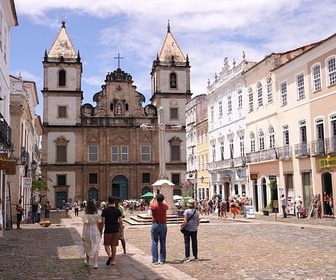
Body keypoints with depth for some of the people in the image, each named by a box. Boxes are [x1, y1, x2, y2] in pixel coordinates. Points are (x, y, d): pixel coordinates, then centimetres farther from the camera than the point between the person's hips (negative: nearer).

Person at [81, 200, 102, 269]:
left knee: (87, 247, 19)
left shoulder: (86, 215, -14)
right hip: (96, 232, 1)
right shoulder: (98, 214, -5)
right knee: (95, 248, 5)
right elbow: (99, 224, 0)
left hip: (88, 232, -1)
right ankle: (96, 264, -4)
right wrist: (100, 232, 12)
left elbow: (85, 225, -16)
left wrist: (83, 235, -13)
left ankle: (88, 261, 37)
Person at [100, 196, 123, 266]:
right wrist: (120, 230, 12)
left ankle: (109, 255, -15)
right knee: (114, 245, 10)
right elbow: (121, 222, 2)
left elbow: (103, 222, -8)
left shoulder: (105, 210, -7)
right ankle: (113, 260, 15)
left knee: (106, 244, 10)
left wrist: (101, 231, 1)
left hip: (108, 230, -3)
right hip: (116, 230, 3)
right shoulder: (118, 210, 2)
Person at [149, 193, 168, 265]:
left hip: (155, 225, -2)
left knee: (154, 243, 3)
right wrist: (162, 199, 34)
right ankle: (162, 260, 11)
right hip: (163, 225, 2)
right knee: (163, 243, 8)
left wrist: (154, 198, 29)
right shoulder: (165, 206, -6)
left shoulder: (153, 206, -11)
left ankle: (155, 260, 2)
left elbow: (150, 203, 15)